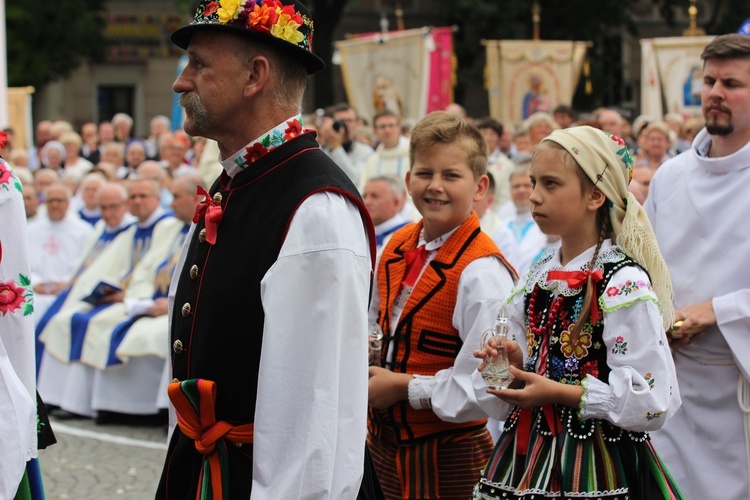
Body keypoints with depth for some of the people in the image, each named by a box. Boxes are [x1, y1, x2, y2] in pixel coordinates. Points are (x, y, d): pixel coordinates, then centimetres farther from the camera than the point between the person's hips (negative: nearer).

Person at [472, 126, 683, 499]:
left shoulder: (626, 284, -14)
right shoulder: (537, 277, 7)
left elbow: (652, 401, -20)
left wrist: (557, 393, -20)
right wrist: (512, 364, -4)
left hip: (596, 470, -7)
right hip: (527, 458, 7)